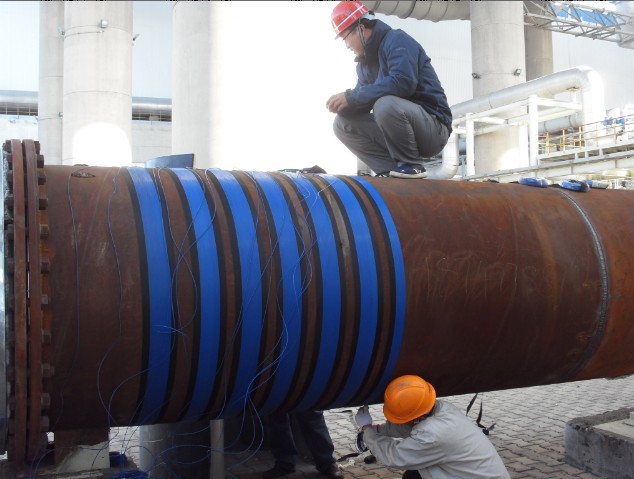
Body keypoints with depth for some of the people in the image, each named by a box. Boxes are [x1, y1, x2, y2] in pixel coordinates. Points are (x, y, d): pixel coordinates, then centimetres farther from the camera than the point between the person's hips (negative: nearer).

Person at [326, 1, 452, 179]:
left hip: (434, 128, -8)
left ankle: (412, 165, -14)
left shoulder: (396, 40, -11)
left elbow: (403, 82, -29)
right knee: (342, 124, 1)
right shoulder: (364, 61, 13)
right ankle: (391, 170, -7)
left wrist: (351, 97, -24)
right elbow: (366, 98, 10)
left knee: (386, 104, -35)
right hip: (403, 132, 8)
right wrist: (344, 103, -14)